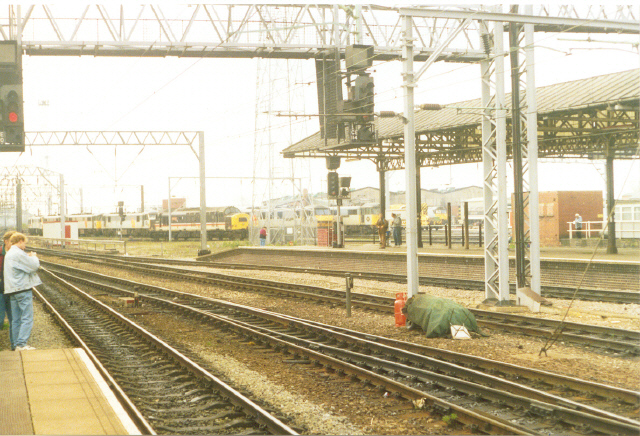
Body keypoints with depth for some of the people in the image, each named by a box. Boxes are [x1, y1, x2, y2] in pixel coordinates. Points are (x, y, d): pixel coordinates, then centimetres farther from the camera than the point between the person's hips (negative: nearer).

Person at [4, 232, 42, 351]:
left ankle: (16, 343, 14)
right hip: (23, 289, -9)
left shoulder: (8, 254, 17)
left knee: (16, 319, 11)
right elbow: (34, 266, -12)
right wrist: (34, 257, 6)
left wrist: (29, 257, 12)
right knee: (27, 319, -8)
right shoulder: (19, 254, -14)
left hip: (12, 290, 9)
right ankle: (21, 344, -13)